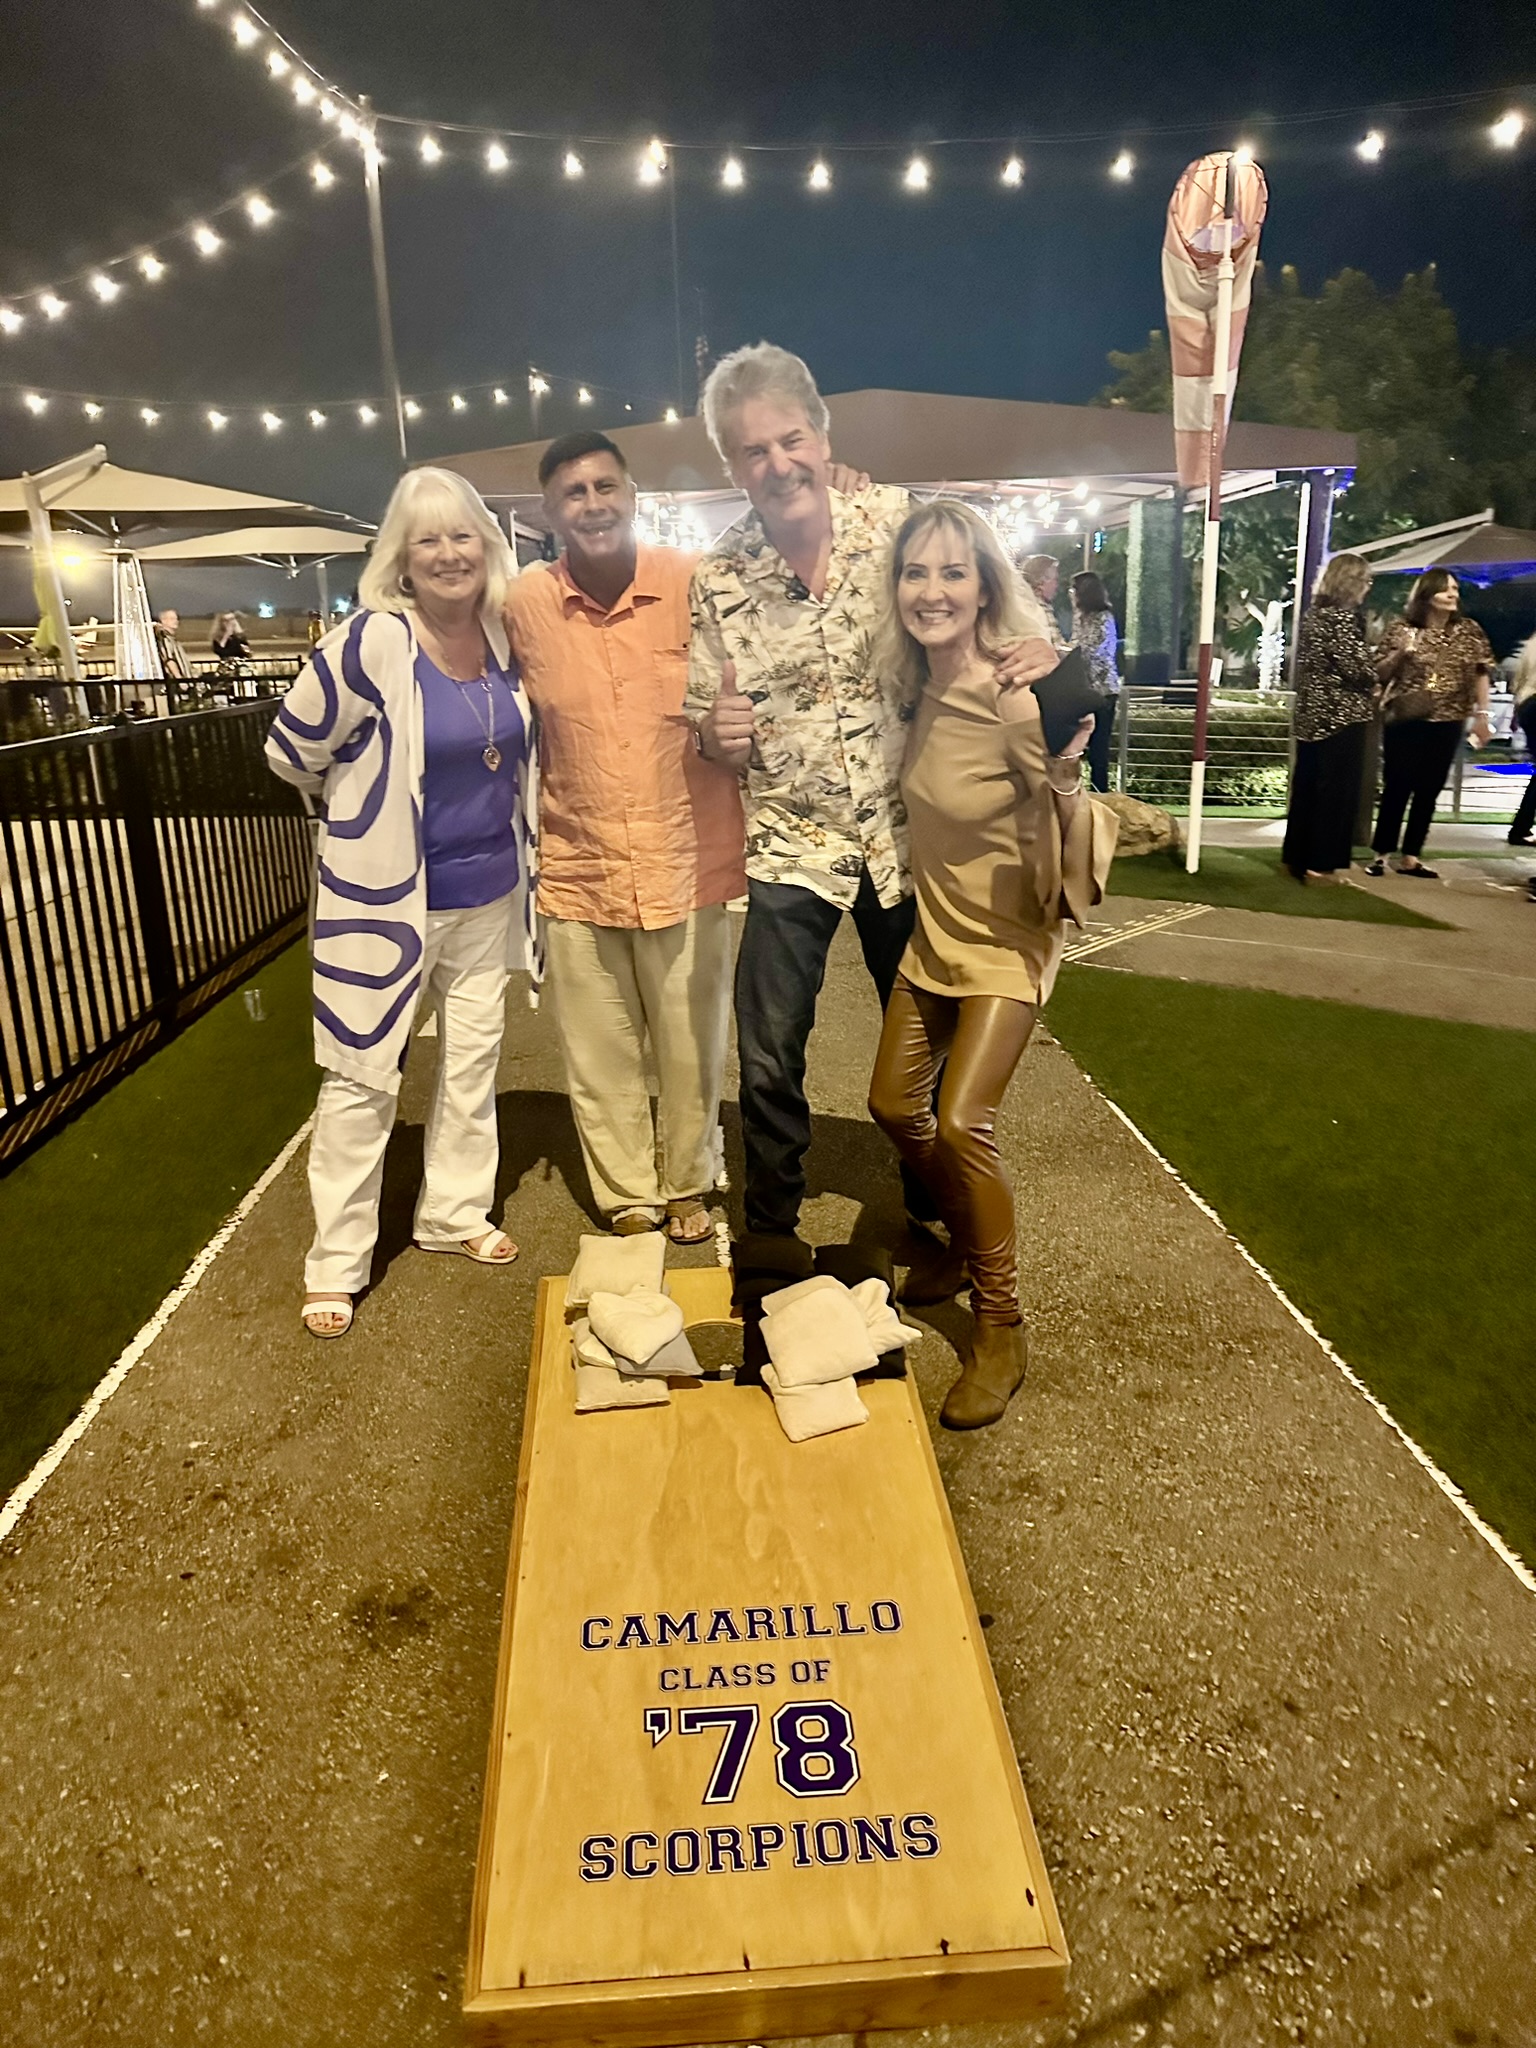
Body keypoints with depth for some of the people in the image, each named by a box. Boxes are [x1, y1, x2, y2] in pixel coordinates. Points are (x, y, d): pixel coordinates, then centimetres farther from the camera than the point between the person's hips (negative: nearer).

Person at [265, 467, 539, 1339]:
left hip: (489, 890, 6)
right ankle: (338, 1261, 18)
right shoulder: (371, 642, -19)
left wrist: (483, 814, 9)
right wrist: (374, 806, 4)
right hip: (387, 893, -6)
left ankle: (457, 1213, 35)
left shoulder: (505, 637, -1)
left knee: (473, 1060, 16)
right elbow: (292, 749, -9)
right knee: (364, 1077, 4)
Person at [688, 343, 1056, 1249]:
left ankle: (935, 1214, 37)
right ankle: (771, 1229, 25)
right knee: (769, 1056, 2)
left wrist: (1039, 641, -20)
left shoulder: (904, 521, -7)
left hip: (908, 832, 1)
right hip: (791, 845, 0)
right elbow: (703, 723, 2)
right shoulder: (719, 580, -5)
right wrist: (715, 734, -22)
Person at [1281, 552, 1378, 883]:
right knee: (1337, 789, -2)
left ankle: (1297, 855, 19)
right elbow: (1359, 668, -19)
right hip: (1340, 716, -9)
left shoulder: (1314, 613, 12)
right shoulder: (1343, 617, -15)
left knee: (1307, 785, 13)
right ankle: (1322, 863, 0)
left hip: (1312, 713, 9)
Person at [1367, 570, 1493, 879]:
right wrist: (1400, 654, -19)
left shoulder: (1470, 630, 6)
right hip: (1404, 721, -3)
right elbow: (1378, 673, -1)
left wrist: (1481, 715, 4)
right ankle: (1381, 854, 10)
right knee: (1396, 787, 1)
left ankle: (1410, 857, 13)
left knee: (1429, 790, 6)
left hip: (1447, 723, 3)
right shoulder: (1401, 628, -3)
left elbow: (1481, 674, 9)